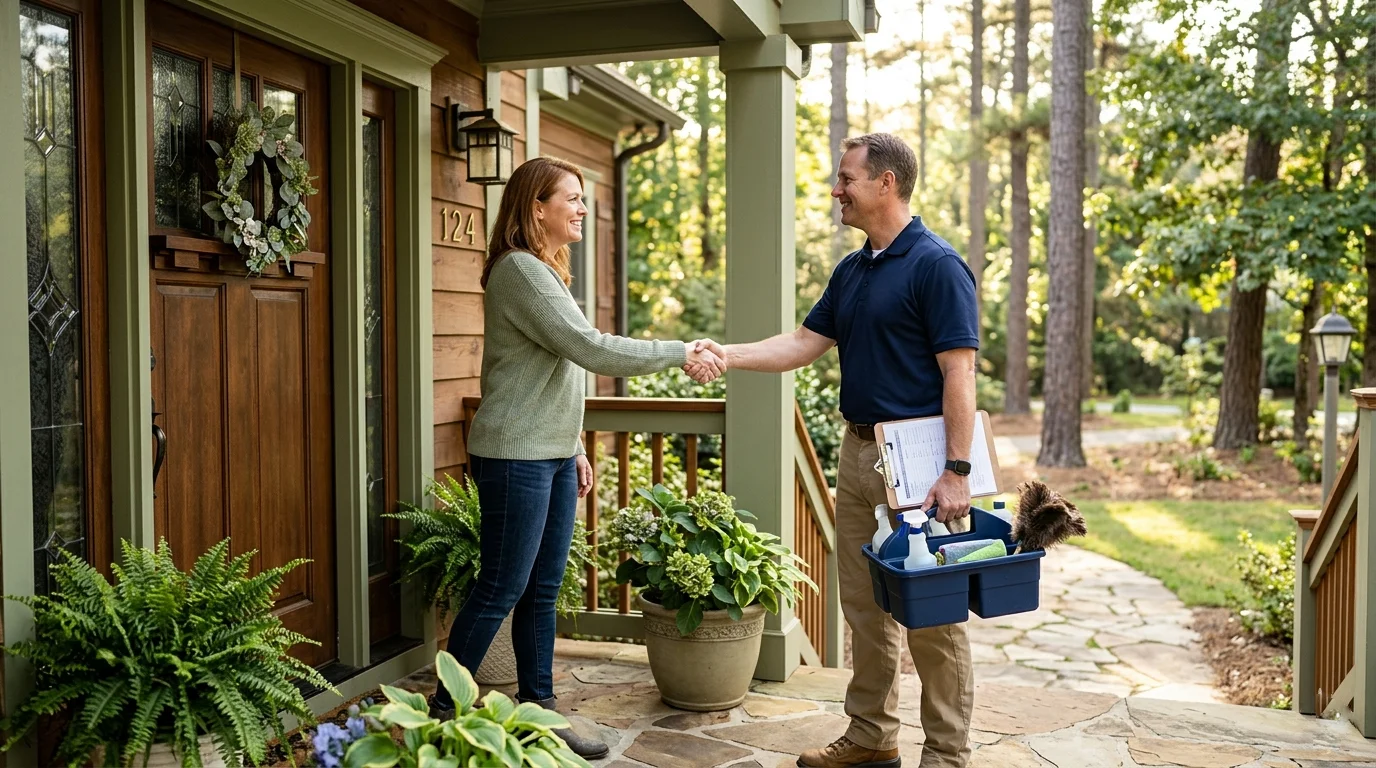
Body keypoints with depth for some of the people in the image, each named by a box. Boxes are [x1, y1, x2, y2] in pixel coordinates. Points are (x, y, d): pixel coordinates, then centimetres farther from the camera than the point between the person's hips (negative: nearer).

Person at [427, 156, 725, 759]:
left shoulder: (547, 272, 16)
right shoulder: (519, 269, -15)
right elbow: (593, 349, -22)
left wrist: (576, 449, 18)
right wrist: (682, 354, -16)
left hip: (554, 455, 9)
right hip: (515, 457, -9)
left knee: (542, 590, 11)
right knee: (502, 589, -2)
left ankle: (539, 710, 20)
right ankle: (444, 709, 13)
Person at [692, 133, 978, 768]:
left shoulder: (936, 265, -11)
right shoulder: (851, 271, 14)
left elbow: (959, 372, -16)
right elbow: (805, 343, 14)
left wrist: (956, 471, -21)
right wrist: (728, 355, 2)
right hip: (859, 449, 8)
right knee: (865, 607, 15)